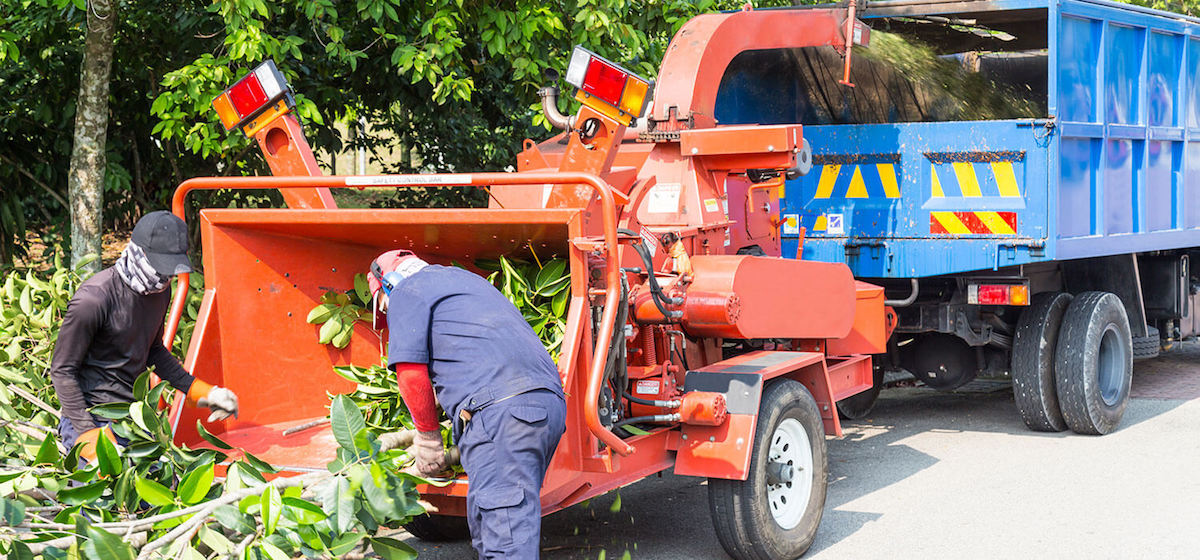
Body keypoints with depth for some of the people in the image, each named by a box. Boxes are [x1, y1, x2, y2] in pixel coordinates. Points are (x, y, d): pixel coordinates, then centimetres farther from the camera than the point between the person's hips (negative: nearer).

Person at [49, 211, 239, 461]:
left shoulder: (160, 289, 4)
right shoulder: (93, 300, -20)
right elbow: (62, 371, -14)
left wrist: (200, 391, 15)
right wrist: (87, 433, -20)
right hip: (95, 419, -7)